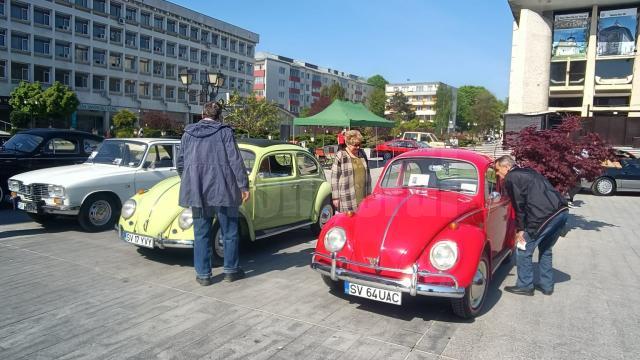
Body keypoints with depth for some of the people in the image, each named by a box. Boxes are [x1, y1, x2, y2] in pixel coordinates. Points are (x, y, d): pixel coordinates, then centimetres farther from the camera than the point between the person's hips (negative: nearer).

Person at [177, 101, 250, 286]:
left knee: (201, 234, 9)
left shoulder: (188, 134, 9)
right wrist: (244, 185, -4)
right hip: (223, 190, -3)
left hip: (197, 192, 3)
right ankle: (231, 270, 19)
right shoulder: (225, 132, -2)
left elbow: (181, 163, 13)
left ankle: (203, 274, 13)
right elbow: (235, 160, -9)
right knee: (229, 232, 10)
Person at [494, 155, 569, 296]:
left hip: (544, 217, -9)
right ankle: (547, 286, 30)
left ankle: (525, 286, 16)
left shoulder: (511, 178, 0)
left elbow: (519, 205, -5)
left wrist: (520, 229, 1)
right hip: (561, 211, 9)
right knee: (545, 249, 24)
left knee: (523, 251, 7)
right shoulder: (528, 171, 24)